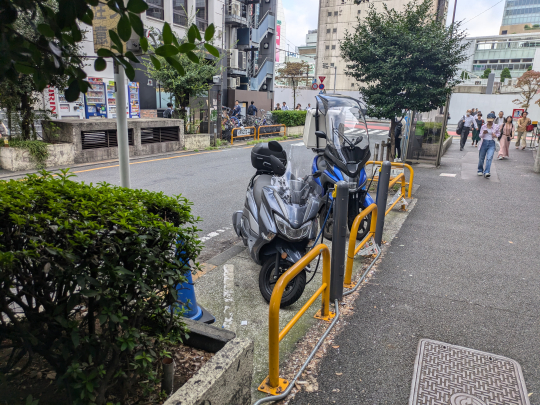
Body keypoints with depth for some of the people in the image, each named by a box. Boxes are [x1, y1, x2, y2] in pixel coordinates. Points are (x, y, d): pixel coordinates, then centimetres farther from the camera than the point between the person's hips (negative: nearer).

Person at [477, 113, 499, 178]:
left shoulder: (496, 127, 0)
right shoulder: (483, 126, 1)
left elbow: (498, 133, 17)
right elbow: (480, 136, 4)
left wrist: (495, 135, -6)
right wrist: (483, 133, -18)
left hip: (491, 143, -1)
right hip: (484, 142, 2)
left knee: (489, 158, -16)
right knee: (481, 158, 10)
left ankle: (486, 172, -22)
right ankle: (480, 170, 31)